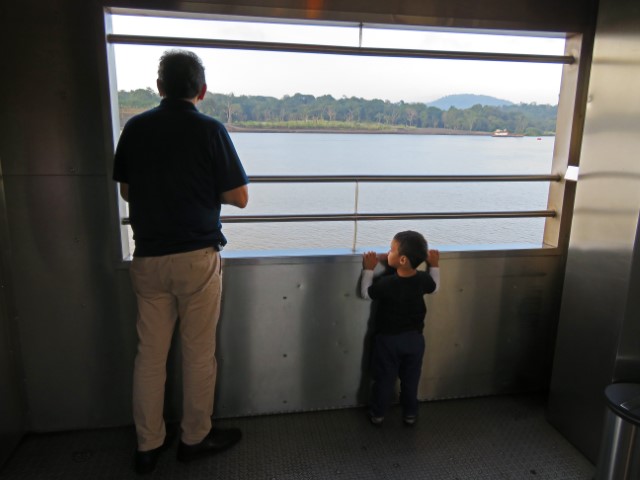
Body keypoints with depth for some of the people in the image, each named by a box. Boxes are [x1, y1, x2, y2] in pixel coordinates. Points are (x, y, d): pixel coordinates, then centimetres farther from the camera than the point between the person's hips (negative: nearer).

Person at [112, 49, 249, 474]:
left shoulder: (134, 128, 4)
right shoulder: (210, 130, -8)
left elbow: (126, 191, 13)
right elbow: (239, 197, -5)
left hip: (148, 258, 4)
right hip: (197, 257, -4)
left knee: (150, 353, 12)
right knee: (199, 353, 10)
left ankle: (148, 446, 25)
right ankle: (195, 438, 25)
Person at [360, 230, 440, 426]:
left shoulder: (386, 283, -27)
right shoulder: (422, 279, -15)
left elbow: (366, 292, -10)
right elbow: (435, 287, 8)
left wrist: (368, 269, -7)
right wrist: (434, 265, 16)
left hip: (388, 339, -3)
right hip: (414, 338, 3)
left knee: (384, 379, 14)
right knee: (411, 379, 19)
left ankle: (378, 414, 29)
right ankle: (410, 414, 33)